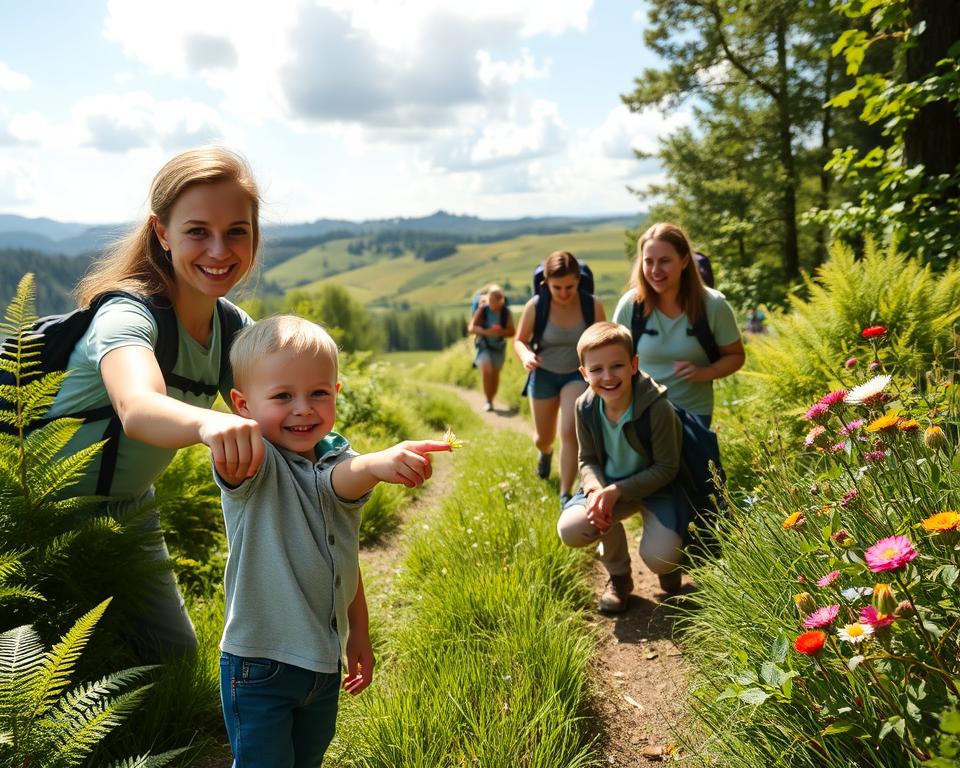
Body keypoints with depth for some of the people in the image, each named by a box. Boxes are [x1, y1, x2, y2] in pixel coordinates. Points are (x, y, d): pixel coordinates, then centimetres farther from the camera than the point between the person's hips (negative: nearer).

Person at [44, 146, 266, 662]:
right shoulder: (126, 315, -31)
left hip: (128, 508, 6)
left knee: (176, 655, 12)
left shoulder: (234, 327, -9)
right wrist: (210, 422, -75)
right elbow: (137, 409, -53)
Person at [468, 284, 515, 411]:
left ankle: (491, 400, 24)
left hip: (499, 347, 2)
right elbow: (471, 328, -15)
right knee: (487, 370, -22)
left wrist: (501, 332, -28)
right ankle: (487, 400, -10)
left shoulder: (506, 312, -9)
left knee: (495, 374, 4)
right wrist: (486, 332, -31)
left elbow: (511, 332, -7)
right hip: (484, 346, -2)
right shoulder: (482, 310, -12)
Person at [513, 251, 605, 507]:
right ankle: (545, 452, 57)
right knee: (543, 438, 17)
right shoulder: (535, 306, -19)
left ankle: (566, 495, -5)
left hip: (578, 374, -1)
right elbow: (519, 340, -5)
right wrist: (526, 355, -27)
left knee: (570, 432, -20)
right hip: (544, 375, 1)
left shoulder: (592, 305, -18)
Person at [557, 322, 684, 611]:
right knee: (569, 530, -22)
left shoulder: (657, 408, -27)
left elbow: (666, 469, -20)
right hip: (608, 486, 4)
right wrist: (596, 490, -25)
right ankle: (618, 575, 11)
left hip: (654, 487, -4)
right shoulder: (586, 407, -13)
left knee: (660, 558, -26)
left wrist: (617, 491, -28)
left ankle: (670, 561, 18)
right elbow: (588, 460, -2)